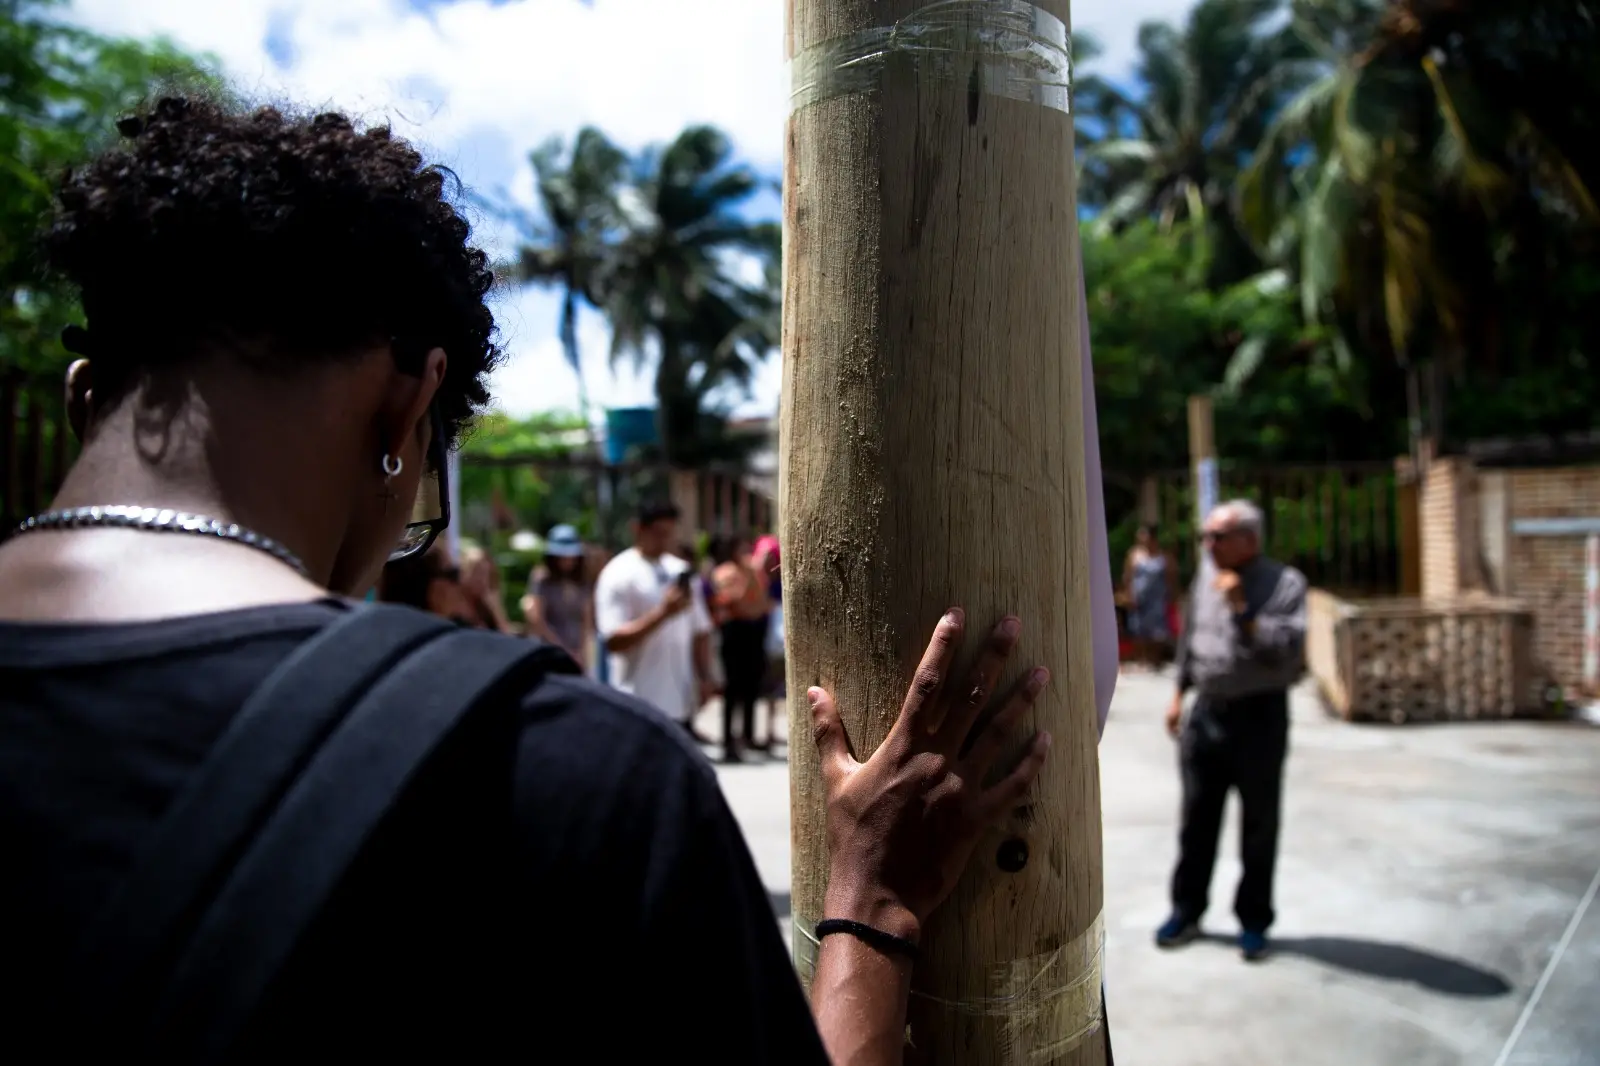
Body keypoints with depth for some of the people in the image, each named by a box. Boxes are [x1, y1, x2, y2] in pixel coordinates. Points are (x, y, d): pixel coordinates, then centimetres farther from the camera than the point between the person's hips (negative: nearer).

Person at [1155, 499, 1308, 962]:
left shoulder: (1284, 582, -11)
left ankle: (1253, 921, 22)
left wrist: (1242, 609, -23)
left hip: (1260, 715, -5)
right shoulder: (1206, 575, 6)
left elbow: (1289, 648, -21)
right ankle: (1186, 911, 25)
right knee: (1197, 819, 12)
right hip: (1207, 711, 5)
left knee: (1259, 824, 7)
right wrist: (1179, 694, 16)